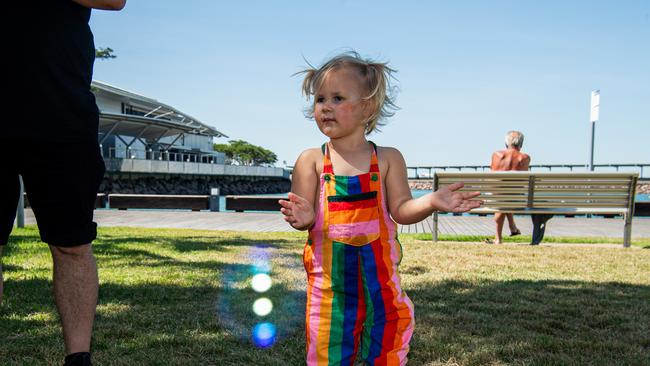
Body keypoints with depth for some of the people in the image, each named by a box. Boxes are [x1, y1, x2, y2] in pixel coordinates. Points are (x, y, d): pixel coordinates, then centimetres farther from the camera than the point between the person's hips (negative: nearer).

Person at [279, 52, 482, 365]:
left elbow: (401, 210, -3)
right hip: (329, 274, 0)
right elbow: (305, 215, -4)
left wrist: (431, 201, -22)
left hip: (379, 271, 1)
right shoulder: (311, 160, 0)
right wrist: (302, 218, -27)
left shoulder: (388, 159, 1)